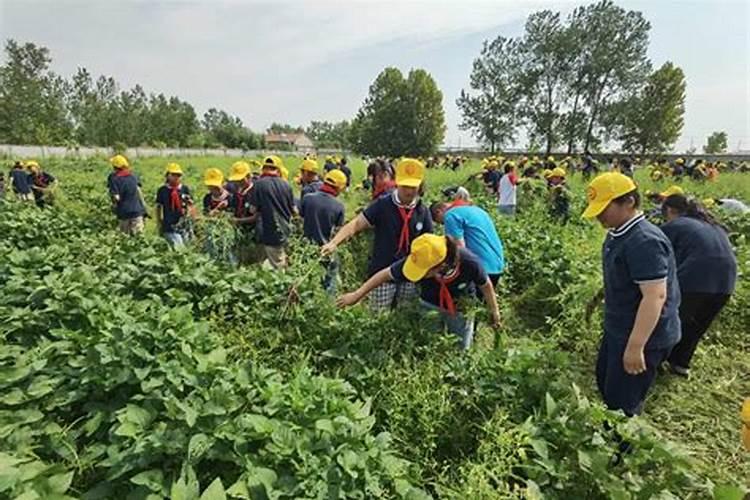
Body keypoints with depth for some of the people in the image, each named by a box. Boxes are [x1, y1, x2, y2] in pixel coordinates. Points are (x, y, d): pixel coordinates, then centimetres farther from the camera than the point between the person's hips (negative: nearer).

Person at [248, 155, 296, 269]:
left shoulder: (260, 184, -12)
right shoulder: (285, 184, -1)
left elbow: (253, 210, -10)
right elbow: (294, 210, 5)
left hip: (271, 233, -4)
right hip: (285, 231, 5)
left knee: (277, 267, 6)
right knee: (283, 266, 20)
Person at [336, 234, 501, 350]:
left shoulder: (469, 262, -40)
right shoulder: (418, 262, -37)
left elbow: (485, 284, -18)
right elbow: (386, 274, -21)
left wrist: (494, 311, -3)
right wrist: (357, 294, -14)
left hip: (462, 310, -1)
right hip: (430, 307, 1)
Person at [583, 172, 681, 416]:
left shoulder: (644, 241, -27)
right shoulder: (618, 234, 3)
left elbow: (655, 296, -30)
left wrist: (635, 347, -29)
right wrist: (598, 298, 24)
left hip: (643, 336, -10)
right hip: (618, 329, 10)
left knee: (622, 405, 4)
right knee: (604, 381, 24)